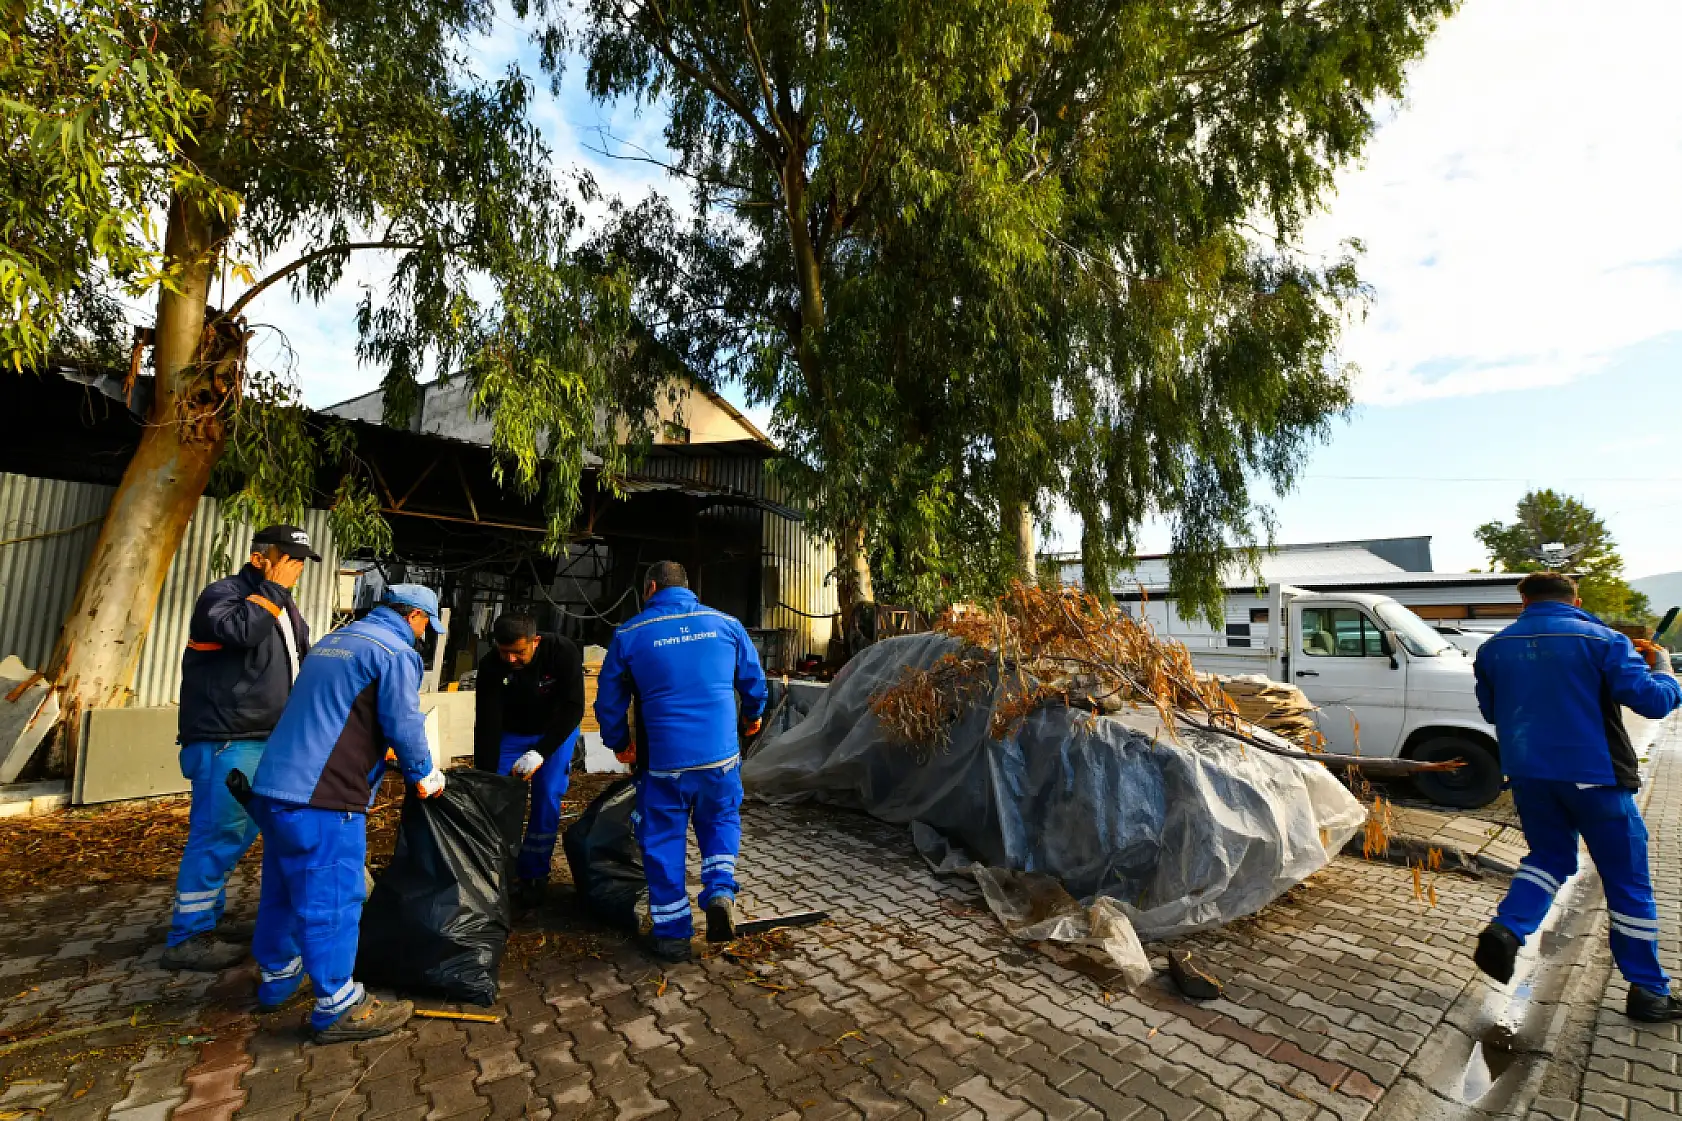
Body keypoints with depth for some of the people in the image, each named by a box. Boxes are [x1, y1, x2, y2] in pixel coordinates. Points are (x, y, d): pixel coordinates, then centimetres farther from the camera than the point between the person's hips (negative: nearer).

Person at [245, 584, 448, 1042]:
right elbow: (404, 725, -15)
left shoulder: (333, 640, 17)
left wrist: (377, 754, 36)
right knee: (331, 898, 0)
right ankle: (338, 1007, 11)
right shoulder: (396, 652, -11)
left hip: (273, 785, 10)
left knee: (284, 888, 23)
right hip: (322, 798, -9)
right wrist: (425, 775, 2)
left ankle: (277, 976, 40)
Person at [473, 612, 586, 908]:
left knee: (547, 798, -11)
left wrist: (540, 753, -41)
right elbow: (486, 725, -26)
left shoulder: (563, 652, -32)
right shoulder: (490, 666, -26)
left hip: (556, 729, -2)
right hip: (511, 731, 2)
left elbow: (573, 709, -33)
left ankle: (534, 876, 6)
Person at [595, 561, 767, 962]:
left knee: (663, 840, 16)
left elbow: (609, 700, 6)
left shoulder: (628, 634, -3)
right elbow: (754, 680, 10)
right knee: (721, 820, 25)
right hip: (721, 754, 2)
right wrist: (752, 715, 31)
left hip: (663, 761, -1)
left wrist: (618, 743, 24)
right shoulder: (725, 623, 1)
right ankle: (720, 891, 6)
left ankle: (672, 934, 24)